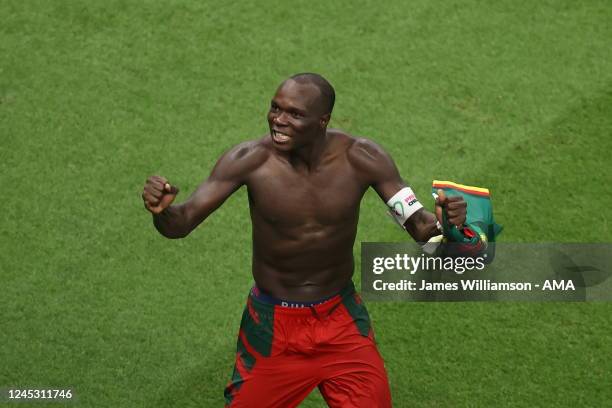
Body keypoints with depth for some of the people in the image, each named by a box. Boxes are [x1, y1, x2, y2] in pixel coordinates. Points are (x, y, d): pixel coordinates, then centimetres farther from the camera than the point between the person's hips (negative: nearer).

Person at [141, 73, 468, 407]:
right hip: (272, 324, -1)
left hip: (342, 320, 2)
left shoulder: (362, 159, -16)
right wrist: (161, 210, -45)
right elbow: (181, 223, -20)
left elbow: (419, 227, -11)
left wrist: (442, 221, -36)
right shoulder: (250, 160, -20)